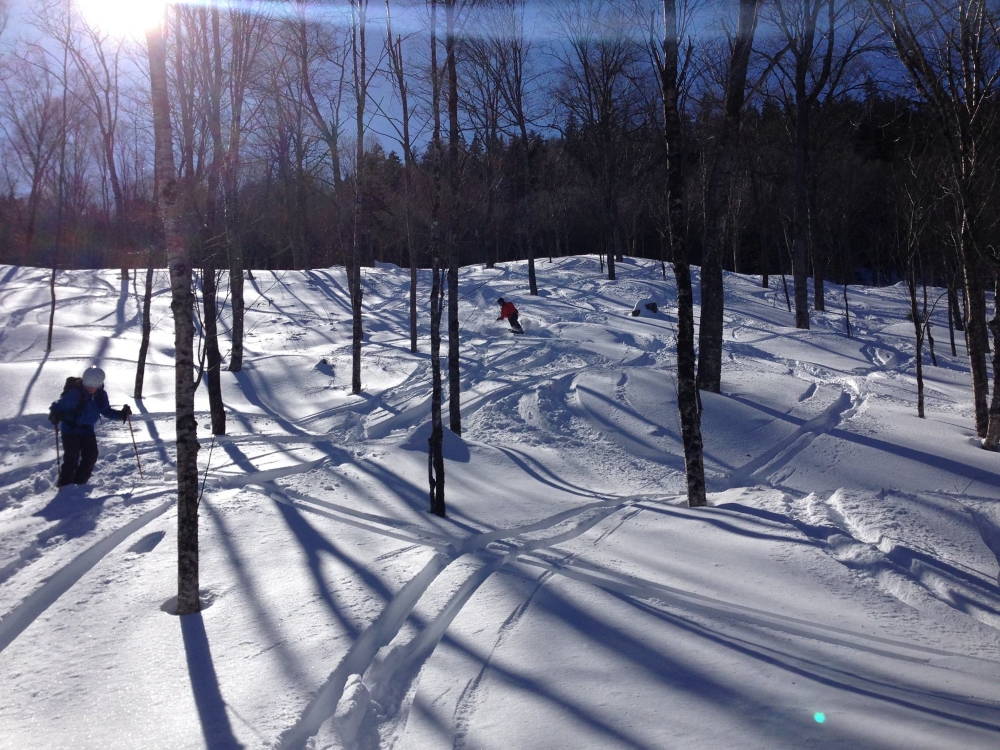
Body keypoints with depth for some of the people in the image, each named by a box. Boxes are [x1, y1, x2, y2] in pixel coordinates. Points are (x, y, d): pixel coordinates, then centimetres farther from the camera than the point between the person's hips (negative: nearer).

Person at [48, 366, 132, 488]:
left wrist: (121, 414, -6)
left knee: (91, 455, -3)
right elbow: (59, 406, -21)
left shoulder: (101, 395, -6)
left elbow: (106, 411, 8)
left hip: (87, 429, 5)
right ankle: (65, 484, -2)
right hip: (70, 429, -5)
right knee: (72, 457, -14)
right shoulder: (74, 394, -23)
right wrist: (55, 415, -41)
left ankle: (79, 482, 13)